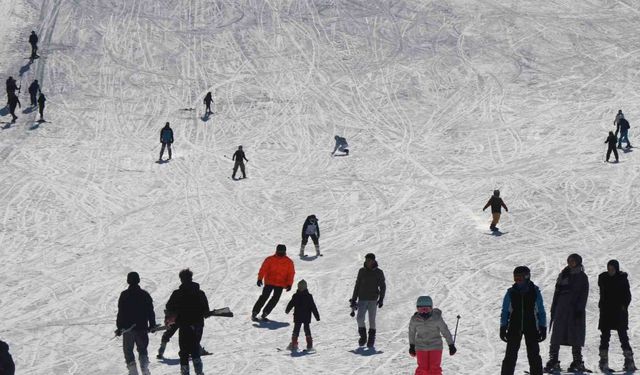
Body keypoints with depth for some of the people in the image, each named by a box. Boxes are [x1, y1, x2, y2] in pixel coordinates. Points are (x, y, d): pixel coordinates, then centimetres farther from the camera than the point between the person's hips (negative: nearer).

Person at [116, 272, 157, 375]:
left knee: (128, 350, 9)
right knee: (142, 349, 14)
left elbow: (121, 312, -7)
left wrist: (119, 327, -1)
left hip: (128, 328, -2)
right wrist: (152, 325, 14)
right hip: (142, 327, 2)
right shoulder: (144, 294, 0)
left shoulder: (124, 295, -7)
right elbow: (150, 311, 4)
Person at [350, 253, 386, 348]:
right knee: (360, 318, -12)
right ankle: (363, 336, 6)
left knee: (372, 320, 0)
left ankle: (371, 339, 9)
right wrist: (354, 299, 10)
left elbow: (383, 287, 6)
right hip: (362, 299, 2)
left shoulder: (379, 272, 1)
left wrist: (381, 299, -4)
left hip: (373, 300, -2)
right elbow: (357, 285, 13)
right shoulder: (362, 271, 7)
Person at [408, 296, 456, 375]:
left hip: (435, 347, -1)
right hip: (421, 347, 1)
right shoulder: (414, 319, -11)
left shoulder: (437, 318, -17)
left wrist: (451, 345, 1)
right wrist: (411, 346, 16)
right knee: (422, 369, 0)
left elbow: (445, 331, -5)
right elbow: (411, 332, 7)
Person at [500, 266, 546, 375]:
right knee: (510, 355, -1)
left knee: (534, 355, 2)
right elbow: (505, 312, 6)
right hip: (514, 327, 0)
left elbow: (541, 312, 6)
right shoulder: (511, 293, 0)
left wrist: (543, 328, 1)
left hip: (531, 327, 0)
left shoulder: (535, 292, -1)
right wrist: (503, 328, 2)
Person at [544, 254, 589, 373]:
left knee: (575, 336, 0)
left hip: (575, 309, -3)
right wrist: (553, 309, 8)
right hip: (561, 309, 3)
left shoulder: (582, 277, 3)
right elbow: (557, 292, 14)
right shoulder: (563, 275, 13)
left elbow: (584, 295, -2)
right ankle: (553, 361, -3)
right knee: (556, 335, -3)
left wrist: (579, 309, -12)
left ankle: (578, 362, 7)